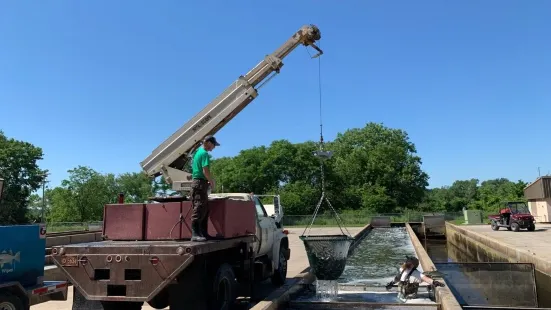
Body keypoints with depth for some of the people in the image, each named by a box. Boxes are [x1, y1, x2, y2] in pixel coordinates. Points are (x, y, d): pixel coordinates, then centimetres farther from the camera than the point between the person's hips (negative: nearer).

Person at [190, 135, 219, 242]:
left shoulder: (197, 152, 18)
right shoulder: (204, 153, -12)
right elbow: (206, 171, -20)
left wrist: (209, 181, 20)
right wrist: (212, 182, -6)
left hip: (196, 181, 10)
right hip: (201, 182, -10)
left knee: (205, 209, 12)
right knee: (199, 209, -12)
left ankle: (203, 233, 15)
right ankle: (195, 234, -13)